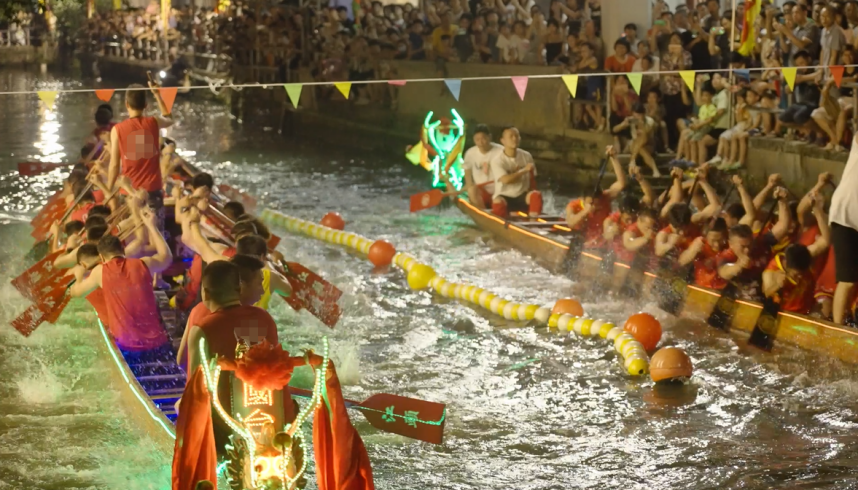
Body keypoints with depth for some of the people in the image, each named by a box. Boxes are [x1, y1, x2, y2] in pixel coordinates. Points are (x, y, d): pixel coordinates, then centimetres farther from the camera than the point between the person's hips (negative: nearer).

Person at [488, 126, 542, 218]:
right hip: (504, 196, -3)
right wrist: (524, 170, -16)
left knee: (536, 195, -29)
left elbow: (532, 180, 9)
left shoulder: (527, 156, 3)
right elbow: (506, 180, -22)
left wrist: (532, 196, -6)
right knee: (498, 202, -39)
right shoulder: (497, 160, -10)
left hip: (522, 197, 4)